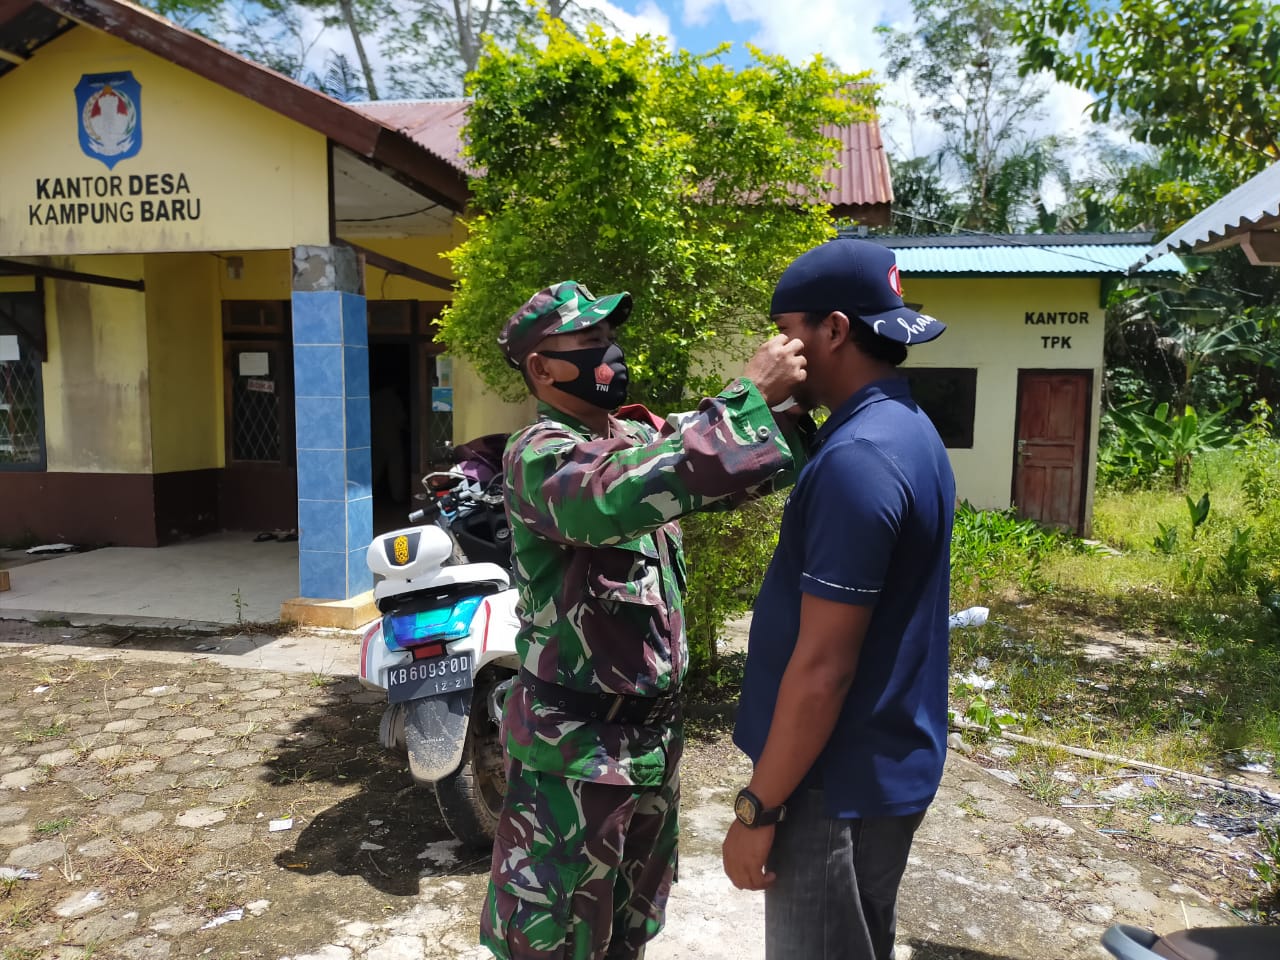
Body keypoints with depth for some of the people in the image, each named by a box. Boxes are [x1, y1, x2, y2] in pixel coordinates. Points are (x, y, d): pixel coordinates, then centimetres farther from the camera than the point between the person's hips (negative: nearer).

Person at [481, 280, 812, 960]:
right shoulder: (538, 454, -19)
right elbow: (626, 496, -39)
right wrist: (749, 393, -36)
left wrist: (790, 405, -17)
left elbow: (721, 473, 2)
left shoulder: (639, 436, 5)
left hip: (654, 725, 7)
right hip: (576, 738, -7)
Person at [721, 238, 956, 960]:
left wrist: (758, 807, -17)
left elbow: (822, 668, -25)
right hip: (888, 763, 9)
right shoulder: (908, 429, 6)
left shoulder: (858, 458, -26)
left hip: (841, 782, -9)